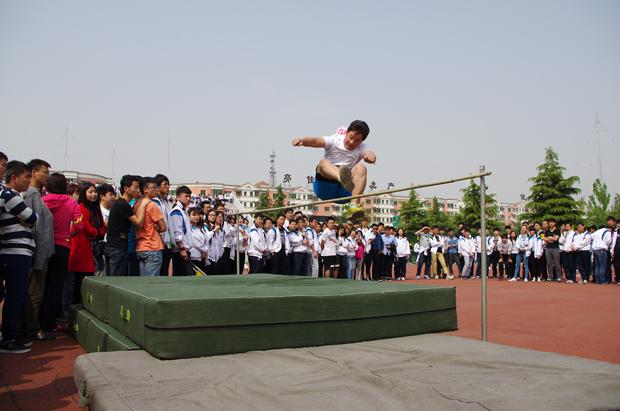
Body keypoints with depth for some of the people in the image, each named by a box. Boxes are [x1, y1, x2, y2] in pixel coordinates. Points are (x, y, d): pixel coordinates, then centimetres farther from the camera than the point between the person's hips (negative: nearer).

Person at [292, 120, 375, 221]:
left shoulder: (361, 148, 8)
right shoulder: (334, 141, 4)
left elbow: (368, 153, -16)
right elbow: (315, 141, -15)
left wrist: (371, 155, -42)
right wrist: (301, 140, -37)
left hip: (344, 192, 2)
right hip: (324, 188, -1)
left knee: (361, 168, -23)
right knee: (323, 162, -29)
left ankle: (353, 206, -41)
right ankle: (342, 178, -64)